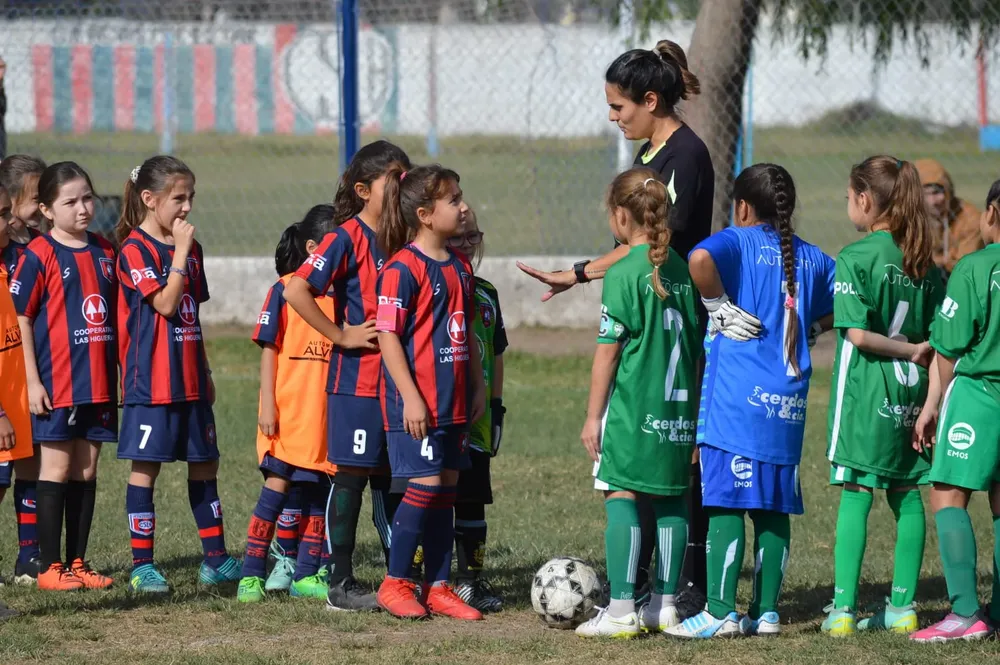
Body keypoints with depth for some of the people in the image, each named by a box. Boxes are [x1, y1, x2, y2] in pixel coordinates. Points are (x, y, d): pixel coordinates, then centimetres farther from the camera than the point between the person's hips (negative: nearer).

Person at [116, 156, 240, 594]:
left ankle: (215, 560, 18)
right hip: (151, 381, -7)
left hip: (190, 381, 7)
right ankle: (142, 566, 1)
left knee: (204, 465, 10)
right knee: (146, 467, -3)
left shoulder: (191, 248, 13)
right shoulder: (135, 250, -10)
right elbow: (166, 303, -20)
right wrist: (180, 250, -18)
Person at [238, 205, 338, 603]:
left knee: (321, 489, 7)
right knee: (278, 485, -8)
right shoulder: (285, 289, -4)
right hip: (288, 414, -5)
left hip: (328, 413, 5)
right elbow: (269, 350, -4)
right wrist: (267, 405, -10)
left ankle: (306, 576, 16)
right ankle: (252, 574, -4)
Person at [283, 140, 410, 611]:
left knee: (389, 479, 12)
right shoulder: (349, 239, -11)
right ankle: (341, 585, 3)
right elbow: (296, 291, -21)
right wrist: (340, 335, -16)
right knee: (351, 478, -2)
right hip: (356, 381, -7)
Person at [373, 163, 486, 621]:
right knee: (425, 485, -10)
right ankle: (395, 583, 2)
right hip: (416, 403, -8)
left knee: (446, 488, 9)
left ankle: (438, 587, 15)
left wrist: (478, 387, 17)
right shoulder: (403, 269, -13)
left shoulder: (459, 267, 12)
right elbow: (388, 336, -16)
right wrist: (410, 397, -19)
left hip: (452, 402, 8)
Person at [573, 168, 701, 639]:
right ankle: (665, 604, 15)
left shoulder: (623, 273, -11)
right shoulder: (681, 270, 9)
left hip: (632, 405, -6)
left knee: (621, 494, -4)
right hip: (679, 406, 7)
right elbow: (695, 347, 14)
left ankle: (621, 610, -9)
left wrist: (593, 415, -4)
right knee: (670, 499, 10)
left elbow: (608, 350, -10)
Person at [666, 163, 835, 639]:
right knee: (772, 508, 10)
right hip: (788, 402, 6)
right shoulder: (811, 257, 14)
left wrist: (718, 304, -12)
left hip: (735, 399, -6)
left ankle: (721, 612, -7)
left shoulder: (738, 242, -3)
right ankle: (766, 611, 12)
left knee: (725, 502, -4)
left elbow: (700, 259, -25)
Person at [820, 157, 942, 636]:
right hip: (911, 392, 5)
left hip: (866, 392, -5)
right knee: (906, 496, 11)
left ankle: (843, 609, -3)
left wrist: (911, 352, -8)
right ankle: (902, 607, 14)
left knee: (855, 495, -2)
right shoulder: (924, 262, 7)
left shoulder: (855, 258, -10)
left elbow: (857, 332, -17)